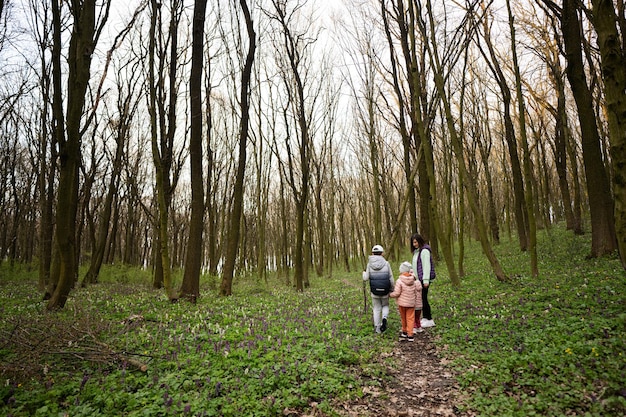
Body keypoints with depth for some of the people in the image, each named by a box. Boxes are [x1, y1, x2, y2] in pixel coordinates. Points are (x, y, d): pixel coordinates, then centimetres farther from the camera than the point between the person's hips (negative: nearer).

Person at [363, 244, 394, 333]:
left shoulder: (369, 264, -6)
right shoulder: (386, 263, -7)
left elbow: (366, 278, -5)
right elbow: (391, 279, -4)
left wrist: (364, 273, 16)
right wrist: (392, 290, 9)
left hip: (374, 291, 1)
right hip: (385, 291, 0)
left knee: (376, 309, 16)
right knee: (385, 305, 23)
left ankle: (378, 328, 19)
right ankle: (384, 318, -4)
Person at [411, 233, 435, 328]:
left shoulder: (424, 251, -13)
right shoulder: (416, 251, 16)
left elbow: (426, 266, -18)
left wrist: (426, 280, -21)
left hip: (423, 280, -9)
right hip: (418, 279, 9)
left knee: (423, 299, -5)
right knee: (420, 299, 12)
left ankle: (430, 320, 4)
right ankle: (425, 318, 21)